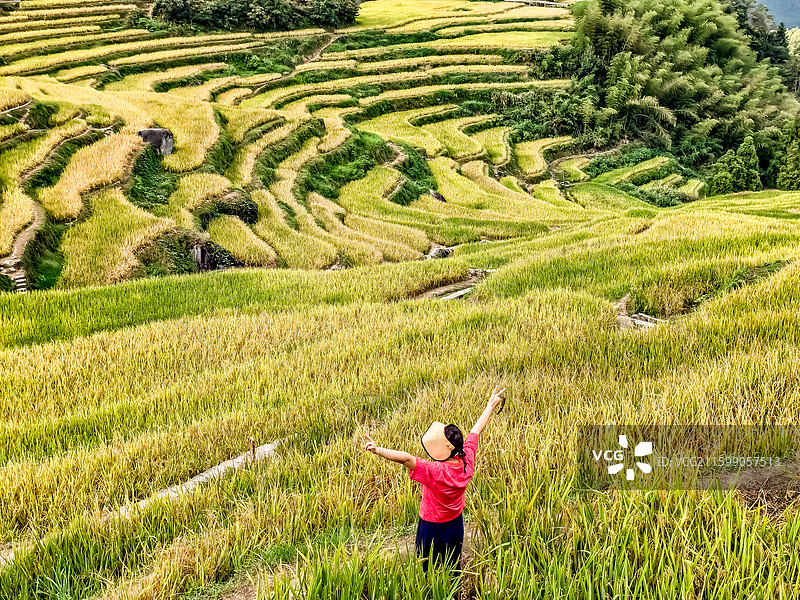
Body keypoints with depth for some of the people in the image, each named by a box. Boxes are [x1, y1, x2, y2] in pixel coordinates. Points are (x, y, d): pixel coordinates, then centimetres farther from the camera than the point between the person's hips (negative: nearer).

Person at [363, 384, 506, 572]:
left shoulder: (435, 471, -35)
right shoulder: (467, 461, -16)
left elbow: (407, 459, -48)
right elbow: (476, 430, -3)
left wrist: (378, 450, -56)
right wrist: (491, 406, 10)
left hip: (432, 528, -6)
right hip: (456, 525, 6)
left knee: (427, 570, 16)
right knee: (453, 569, 25)